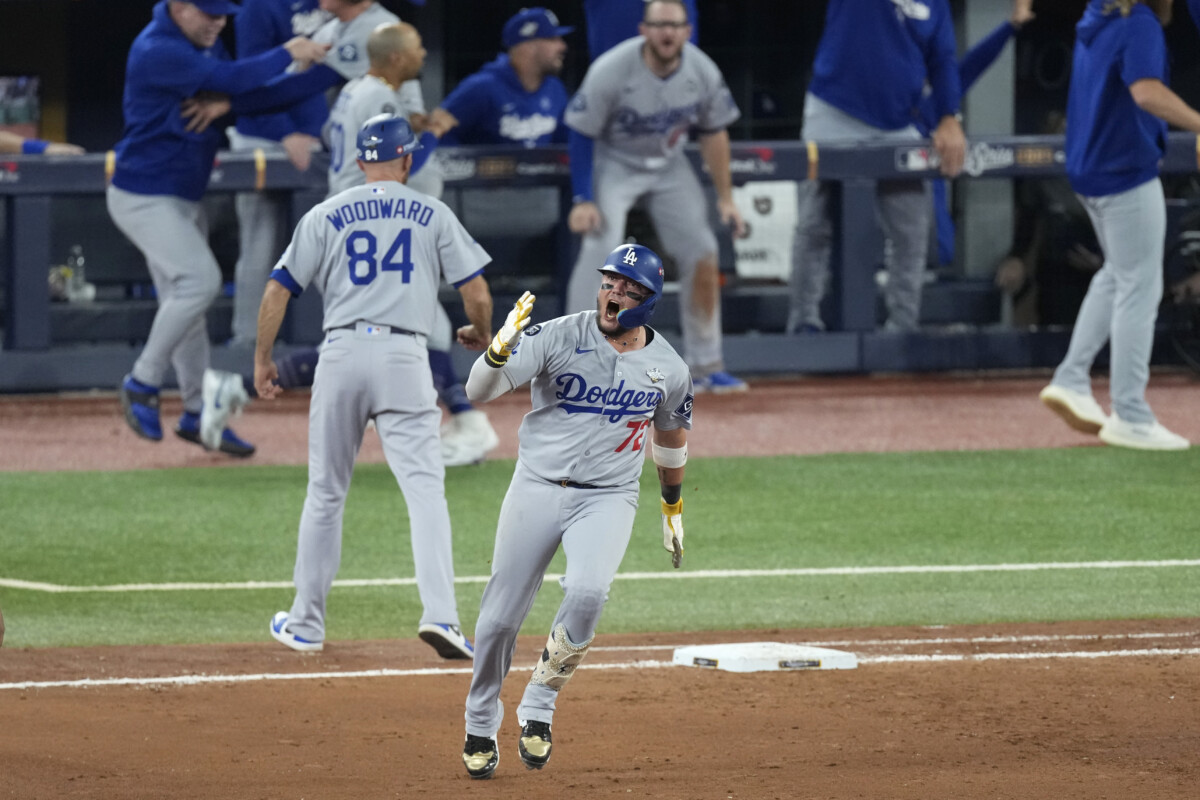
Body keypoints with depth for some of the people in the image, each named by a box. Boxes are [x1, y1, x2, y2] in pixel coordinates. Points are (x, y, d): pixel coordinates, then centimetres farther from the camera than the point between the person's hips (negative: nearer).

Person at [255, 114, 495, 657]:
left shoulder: (325, 217, 9)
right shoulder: (433, 215, 8)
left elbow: (278, 291, 5)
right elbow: (477, 293, 5)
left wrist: (262, 359, 15)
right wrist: (480, 335, 26)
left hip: (342, 353, 1)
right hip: (404, 357, -1)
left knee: (326, 492, 12)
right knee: (425, 488, -6)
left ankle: (306, 623, 20)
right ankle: (440, 614, -22)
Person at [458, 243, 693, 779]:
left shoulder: (668, 368, 0)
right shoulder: (558, 337, -10)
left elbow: (670, 434, 20)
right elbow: (478, 391, -18)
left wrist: (673, 506, 29)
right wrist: (501, 349, -38)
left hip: (609, 498, 0)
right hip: (537, 488, 0)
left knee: (587, 592, -27)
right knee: (501, 615, -1)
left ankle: (539, 706, -6)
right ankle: (481, 725, 23)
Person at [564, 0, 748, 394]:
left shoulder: (702, 73, -14)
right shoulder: (611, 71, -28)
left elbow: (713, 133, 0)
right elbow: (581, 135, -19)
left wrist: (725, 198, 0)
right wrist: (583, 200, -24)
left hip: (669, 165, 5)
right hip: (613, 162, -5)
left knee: (702, 253, -1)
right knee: (601, 247, -22)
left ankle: (705, 365, 12)